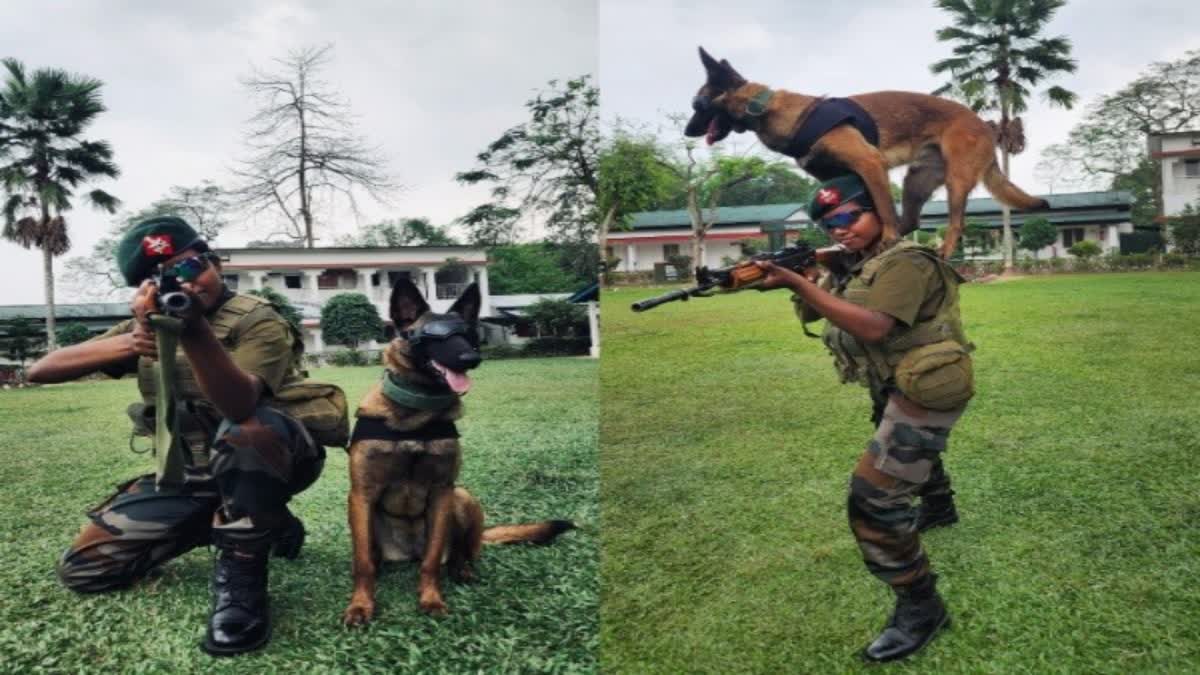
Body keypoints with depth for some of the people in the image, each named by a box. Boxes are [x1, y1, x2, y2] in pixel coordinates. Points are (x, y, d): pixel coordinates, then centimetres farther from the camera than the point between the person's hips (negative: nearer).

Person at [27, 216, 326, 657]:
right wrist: (126, 342, -26)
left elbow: (240, 407, -36)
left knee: (247, 429, -40)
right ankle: (237, 523, 11)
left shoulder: (258, 321, -15)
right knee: (83, 569, -3)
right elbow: (40, 371, -7)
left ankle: (241, 576, -23)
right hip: (187, 474, 7)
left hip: (264, 459, -6)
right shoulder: (154, 319, 4)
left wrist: (194, 328, -51)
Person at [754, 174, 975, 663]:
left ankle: (921, 608, -4)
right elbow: (811, 312, 0)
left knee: (871, 502, -16)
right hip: (899, 389, 10)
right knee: (912, 449, 37)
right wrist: (786, 280, -21)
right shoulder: (853, 265, 8)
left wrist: (799, 283, -36)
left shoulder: (905, 262, -20)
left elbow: (872, 327, -33)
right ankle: (940, 508, 68)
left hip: (925, 393, -10)